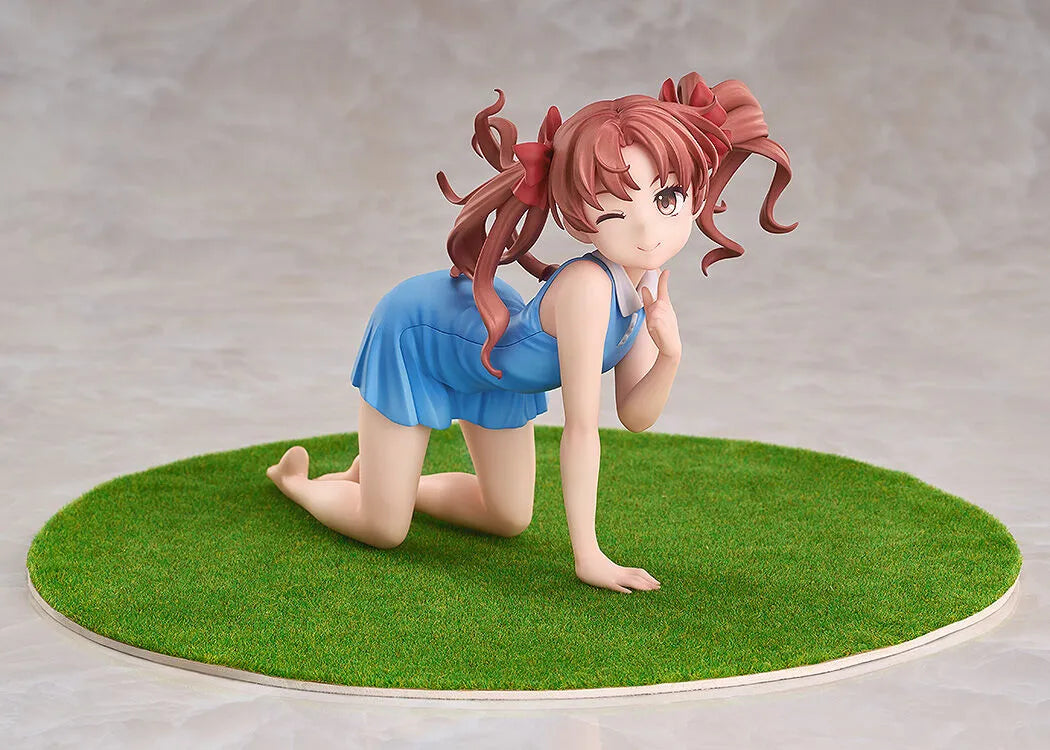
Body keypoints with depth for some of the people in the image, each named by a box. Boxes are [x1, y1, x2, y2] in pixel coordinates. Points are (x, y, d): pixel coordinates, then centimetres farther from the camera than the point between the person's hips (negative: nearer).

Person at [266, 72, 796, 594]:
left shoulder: (650, 283, -18)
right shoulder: (588, 286, -42)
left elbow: (635, 416, -11)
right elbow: (581, 429, -37)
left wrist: (669, 356, -31)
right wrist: (587, 556, -32)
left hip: (491, 345, 8)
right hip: (417, 329, -8)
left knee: (509, 520, 16)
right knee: (383, 531, -6)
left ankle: (375, 472, 35)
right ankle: (295, 480, 25)